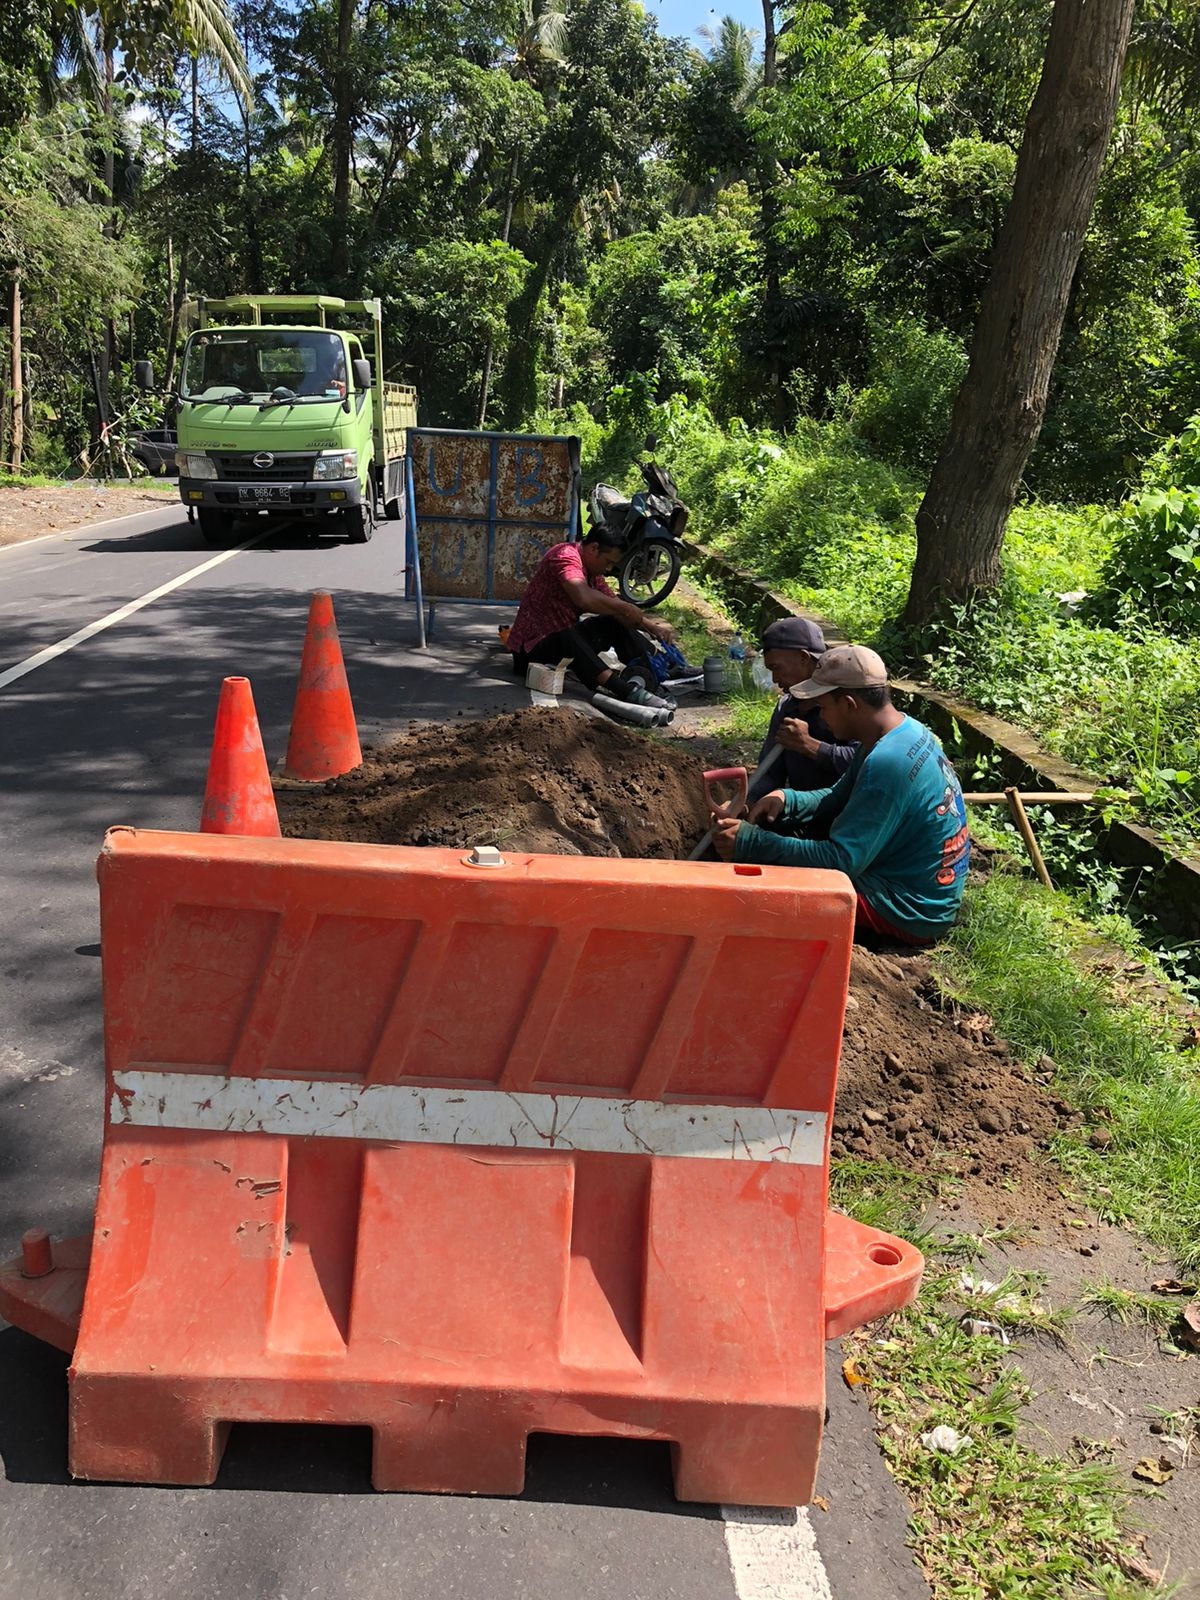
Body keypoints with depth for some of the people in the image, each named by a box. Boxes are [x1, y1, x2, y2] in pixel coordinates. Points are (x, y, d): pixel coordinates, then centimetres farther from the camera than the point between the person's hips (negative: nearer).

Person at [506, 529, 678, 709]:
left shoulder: (593, 573, 9)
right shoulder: (565, 556, -20)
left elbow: (614, 607, 4)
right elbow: (584, 598, -39)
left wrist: (650, 624, -12)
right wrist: (626, 609, -32)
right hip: (534, 645, -10)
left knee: (617, 623, 4)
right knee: (568, 638, -39)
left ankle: (646, 677, -19)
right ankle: (628, 691, -57)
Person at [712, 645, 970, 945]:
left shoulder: (887, 764, -29)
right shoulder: (906, 730, 2)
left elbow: (842, 860, -28)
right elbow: (841, 797, 12)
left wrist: (751, 843, -27)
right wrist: (786, 799, -7)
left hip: (912, 910, -10)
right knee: (787, 824, 12)